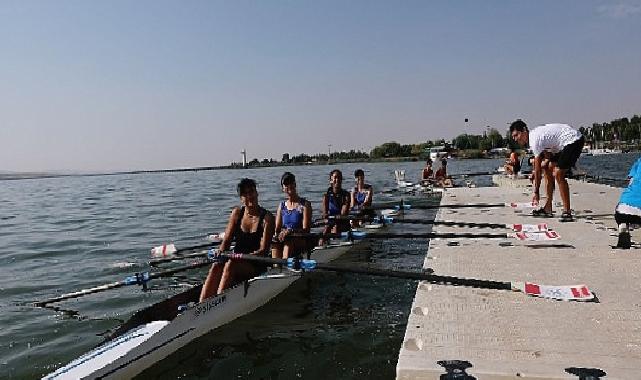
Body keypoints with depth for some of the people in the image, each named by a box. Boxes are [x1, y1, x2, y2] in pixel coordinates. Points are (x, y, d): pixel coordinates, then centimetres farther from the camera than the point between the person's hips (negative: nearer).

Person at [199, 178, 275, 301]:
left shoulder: (267, 217, -7)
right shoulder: (237, 213, 8)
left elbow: (264, 250, -12)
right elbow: (226, 240, 6)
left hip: (256, 265, -4)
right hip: (236, 261, 4)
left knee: (231, 265, -32)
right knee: (216, 267, -26)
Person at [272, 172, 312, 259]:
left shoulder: (305, 204, 2)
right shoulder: (282, 205, 16)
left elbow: (306, 229, -6)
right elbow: (277, 228, 13)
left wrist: (291, 231, -21)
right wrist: (279, 234, -10)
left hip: (301, 239, -3)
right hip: (283, 237, 3)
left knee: (288, 243, -35)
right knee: (275, 245, -30)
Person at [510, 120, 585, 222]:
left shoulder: (535, 140, -23)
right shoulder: (534, 134, 6)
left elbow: (537, 170, -20)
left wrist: (536, 192, -16)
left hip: (574, 140, -11)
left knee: (558, 173, -20)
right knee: (548, 169, 10)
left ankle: (567, 212, -19)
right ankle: (548, 209, 14)